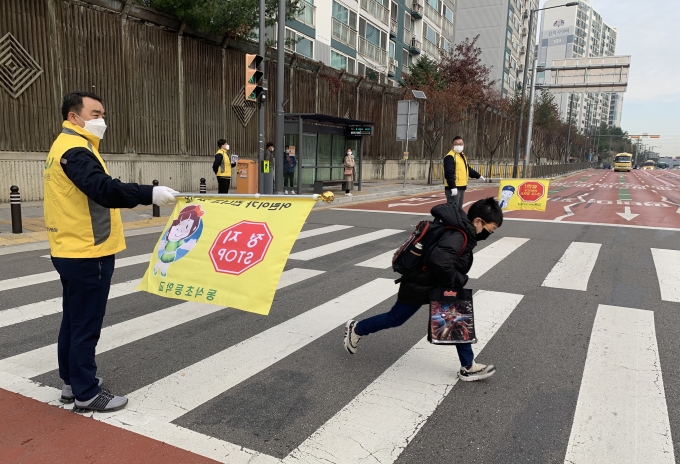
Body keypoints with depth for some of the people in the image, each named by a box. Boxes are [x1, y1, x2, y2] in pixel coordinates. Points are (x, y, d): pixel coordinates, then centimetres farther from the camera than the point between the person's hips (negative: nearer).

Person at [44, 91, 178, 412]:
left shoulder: (66, 147, 17)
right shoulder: (74, 150, -17)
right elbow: (103, 189, -33)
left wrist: (135, 198, 12)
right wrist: (149, 194, -41)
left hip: (74, 250, 11)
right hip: (86, 253, -11)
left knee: (74, 320, 18)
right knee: (86, 324, -1)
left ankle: (73, 381, 30)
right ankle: (86, 392, 10)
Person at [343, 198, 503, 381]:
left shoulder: (460, 230, 0)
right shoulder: (458, 237, -30)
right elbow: (440, 260, -44)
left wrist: (457, 281, 5)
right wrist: (457, 281, -25)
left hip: (436, 283, 9)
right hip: (419, 286, -9)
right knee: (395, 318, 10)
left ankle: (468, 367, 17)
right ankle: (356, 329, 31)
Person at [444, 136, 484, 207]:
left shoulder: (462, 156, 20)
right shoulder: (450, 157, -13)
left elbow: (467, 169, 33)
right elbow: (449, 173, -22)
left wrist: (478, 175, 39)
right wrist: (453, 187, -28)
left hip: (462, 187, 10)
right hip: (453, 188, -10)